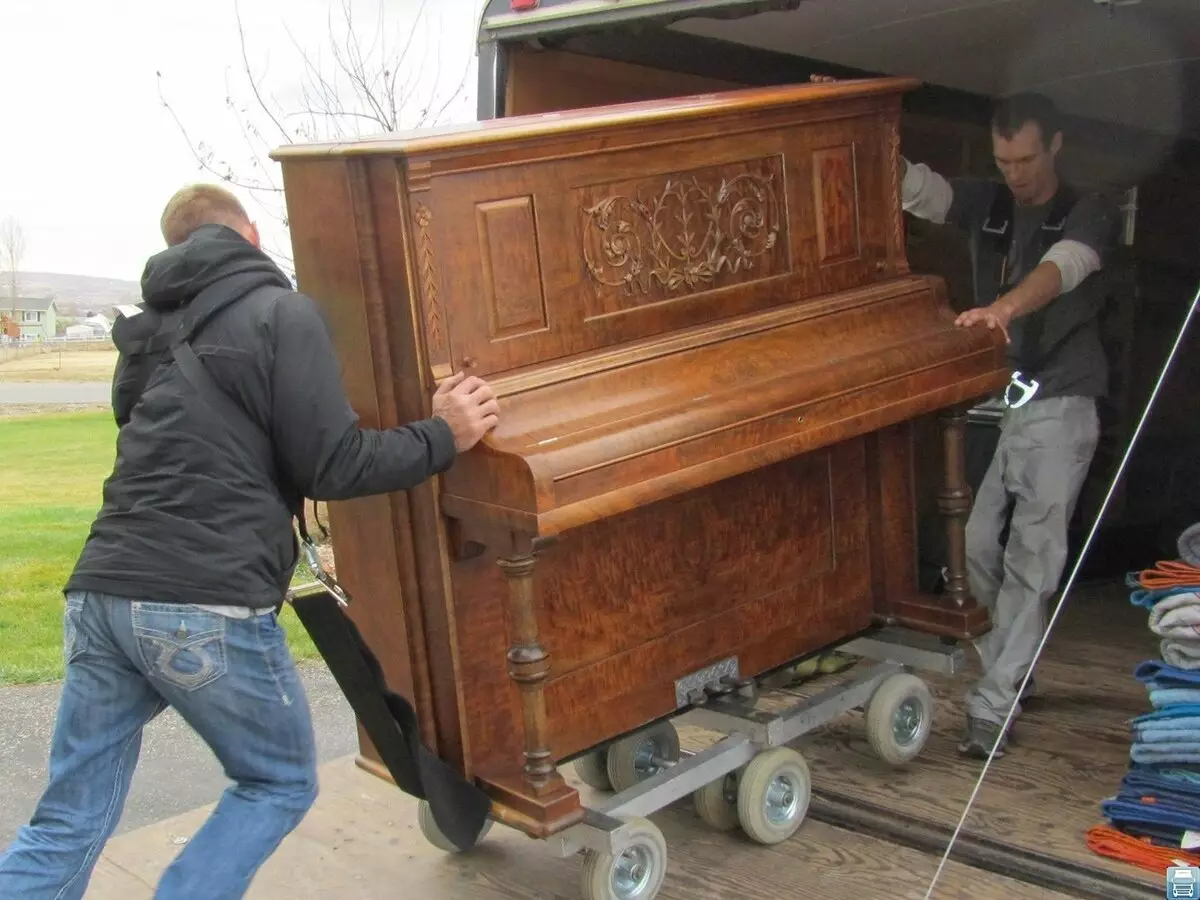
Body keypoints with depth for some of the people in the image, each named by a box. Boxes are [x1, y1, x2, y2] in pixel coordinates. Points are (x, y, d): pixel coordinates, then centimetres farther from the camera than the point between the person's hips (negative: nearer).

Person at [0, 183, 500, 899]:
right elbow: (330, 465, -7)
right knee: (281, 783, 17)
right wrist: (442, 438, 4)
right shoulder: (281, 312, -1)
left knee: (68, 827, 14)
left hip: (101, 591, 7)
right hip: (207, 604, -6)